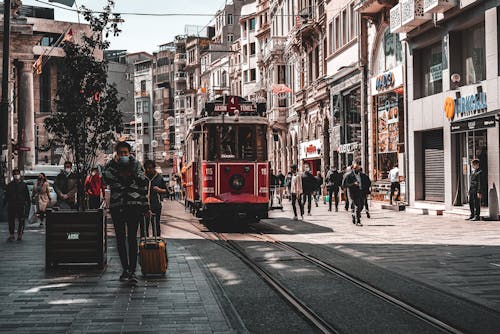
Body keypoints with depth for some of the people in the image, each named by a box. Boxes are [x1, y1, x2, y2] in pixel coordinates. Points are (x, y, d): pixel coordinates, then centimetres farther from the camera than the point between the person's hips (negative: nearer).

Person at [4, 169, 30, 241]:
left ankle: (20, 235, 7)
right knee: (11, 220, 2)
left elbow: (27, 195, 8)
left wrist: (28, 203, 1)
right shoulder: (9, 185, 11)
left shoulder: (23, 184, 6)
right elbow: (6, 195, 13)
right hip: (11, 205, 2)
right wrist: (4, 203, 7)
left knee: (21, 220, -2)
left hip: (21, 205, -1)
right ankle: (11, 235, 9)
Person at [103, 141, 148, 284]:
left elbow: (144, 185, 6)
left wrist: (144, 206, 2)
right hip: (116, 207, 2)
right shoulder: (111, 166, 7)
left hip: (133, 206, -2)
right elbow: (106, 179, -7)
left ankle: (132, 271, -11)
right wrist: (115, 163, -9)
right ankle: (125, 269, 19)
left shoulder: (136, 165, 5)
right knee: (120, 239, 8)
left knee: (132, 238, -8)